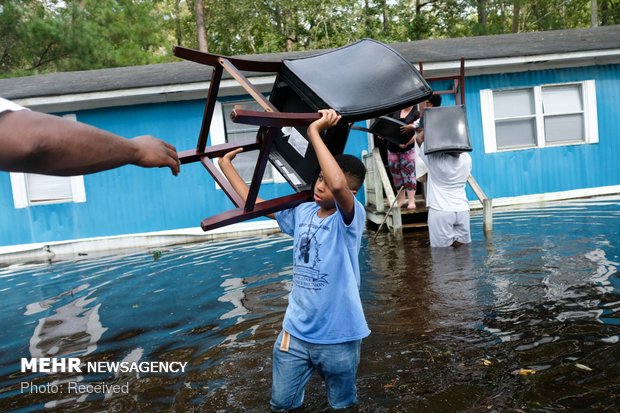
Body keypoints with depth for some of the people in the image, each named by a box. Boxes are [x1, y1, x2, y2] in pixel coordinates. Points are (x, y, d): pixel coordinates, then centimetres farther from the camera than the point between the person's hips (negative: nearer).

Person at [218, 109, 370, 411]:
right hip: (296, 332, 5)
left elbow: (339, 185, -39)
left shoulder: (351, 219, -16)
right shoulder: (302, 213, 1)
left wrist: (314, 132, -32)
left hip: (339, 338, -4)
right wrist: (226, 166, 13)